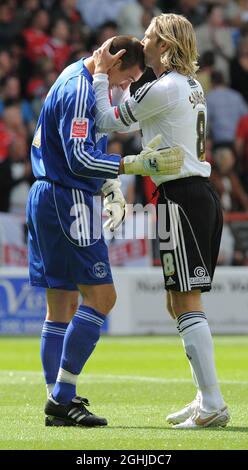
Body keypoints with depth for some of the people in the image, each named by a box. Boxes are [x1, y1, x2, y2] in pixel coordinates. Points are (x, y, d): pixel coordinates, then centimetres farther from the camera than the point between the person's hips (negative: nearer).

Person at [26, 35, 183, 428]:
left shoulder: (77, 82, 17)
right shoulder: (79, 90, -15)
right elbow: (79, 159, -23)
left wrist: (111, 187, 17)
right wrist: (138, 164, -26)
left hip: (49, 200, 11)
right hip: (68, 201, -11)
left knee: (62, 305, 10)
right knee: (101, 296, -11)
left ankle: (58, 401, 11)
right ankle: (62, 396, -13)